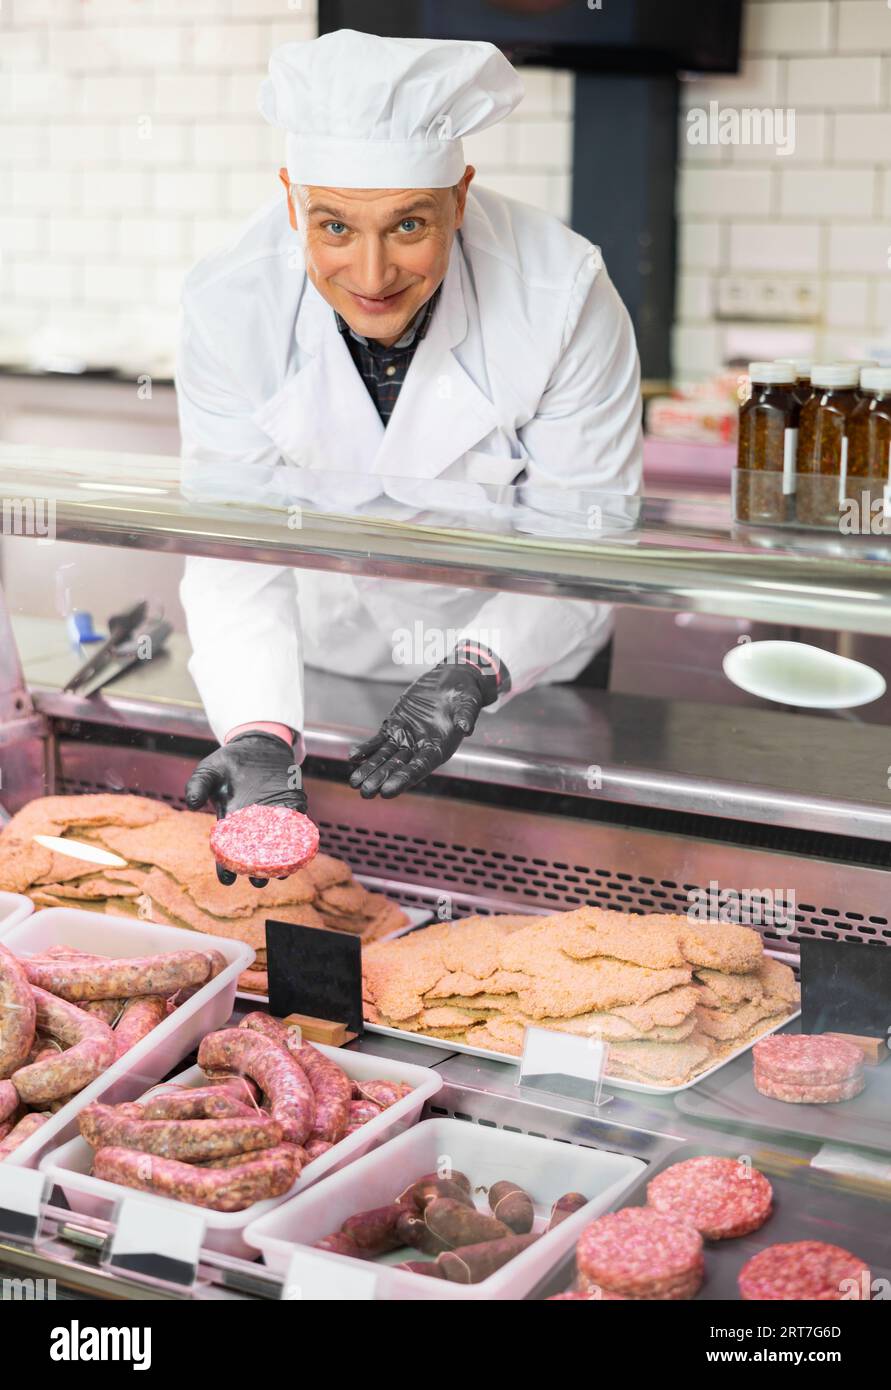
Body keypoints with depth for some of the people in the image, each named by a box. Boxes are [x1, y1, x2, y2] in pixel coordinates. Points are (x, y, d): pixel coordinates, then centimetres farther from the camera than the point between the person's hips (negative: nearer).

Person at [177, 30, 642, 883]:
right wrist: (258, 734, -39)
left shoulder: (564, 294, -30)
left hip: (529, 669, -1)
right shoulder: (230, 303, -25)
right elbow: (232, 546, -23)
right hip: (320, 658, 1)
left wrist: (478, 667, -41)